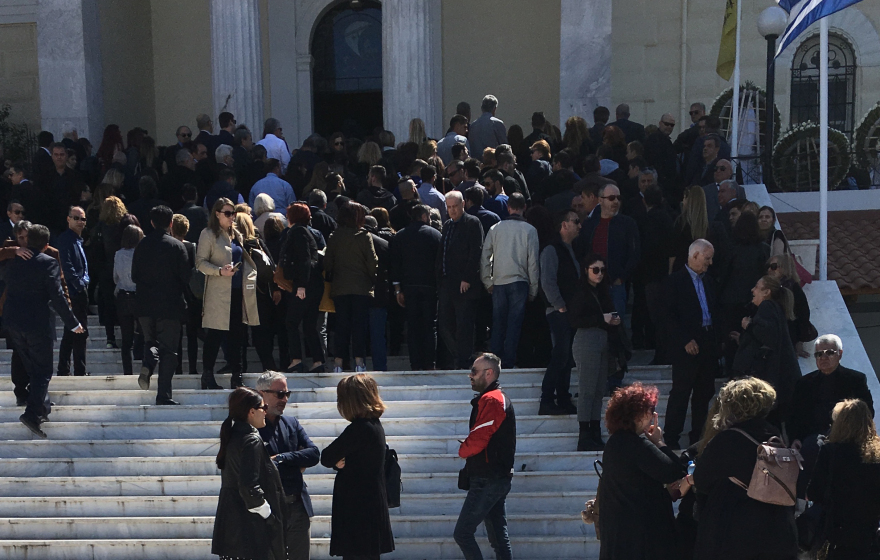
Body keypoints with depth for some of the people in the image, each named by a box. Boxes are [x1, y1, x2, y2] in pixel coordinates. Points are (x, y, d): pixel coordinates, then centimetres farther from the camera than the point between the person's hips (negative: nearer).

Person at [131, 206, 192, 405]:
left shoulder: (142, 245, 2)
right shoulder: (176, 246, -8)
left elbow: (135, 276, 6)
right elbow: (186, 276, -6)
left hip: (145, 305, 3)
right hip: (170, 305, -3)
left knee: (150, 341, 21)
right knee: (168, 350, 2)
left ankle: (148, 362, -13)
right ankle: (164, 394, -3)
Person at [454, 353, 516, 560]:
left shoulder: (490, 401, -15)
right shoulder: (501, 399, 19)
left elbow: (477, 440, -22)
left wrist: (462, 450, -2)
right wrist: (467, 449, 5)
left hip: (486, 481, -10)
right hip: (498, 478, 10)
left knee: (462, 533, -8)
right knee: (498, 535, 10)